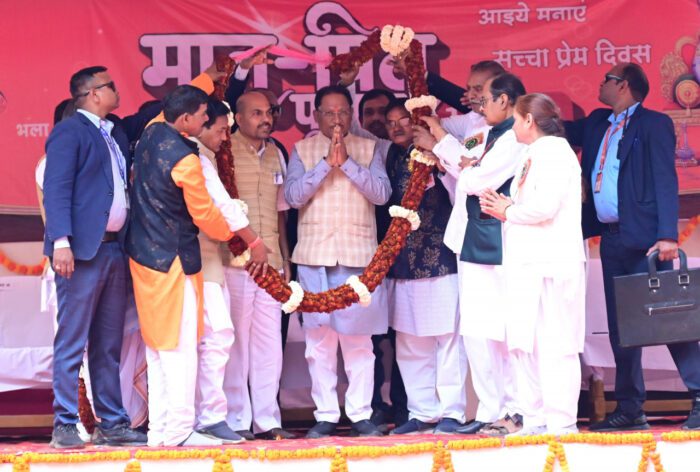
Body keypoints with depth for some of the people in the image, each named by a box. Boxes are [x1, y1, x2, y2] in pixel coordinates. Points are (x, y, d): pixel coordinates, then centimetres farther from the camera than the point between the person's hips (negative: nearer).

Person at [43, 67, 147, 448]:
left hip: (115, 248, 8)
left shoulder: (117, 136, 20)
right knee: (71, 342, -5)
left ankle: (111, 424, 14)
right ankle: (64, 427, -3)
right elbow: (56, 189, -13)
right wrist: (61, 241, -21)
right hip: (83, 249, -8)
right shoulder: (69, 131, -5)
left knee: (109, 346, 10)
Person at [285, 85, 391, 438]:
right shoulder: (302, 150, 8)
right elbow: (293, 195, -5)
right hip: (314, 254, 0)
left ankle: (360, 413, 6)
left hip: (359, 254, 0)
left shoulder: (367, 149, 9)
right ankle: (325, 415, 6)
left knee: (359, 339, -1)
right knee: (319, 338, 0)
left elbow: (382, 193, -4)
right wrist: (326, 163, -12)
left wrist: (348, 162, -12)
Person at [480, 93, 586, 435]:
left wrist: (508, 212, -5)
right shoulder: (533, 155, 21)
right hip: (528, 265, 10)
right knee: (525, 344, 9)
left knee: (554, 345, -9)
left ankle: (560, 423, -8)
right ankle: (534, 422, 13)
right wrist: (504, 207, 5)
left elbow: (544, 207, -20)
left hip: (551, 265, -10)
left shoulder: (554, 151, -8)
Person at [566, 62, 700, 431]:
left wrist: (668, 235, -20)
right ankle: (629, 409, 12)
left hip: (643, 237, -7)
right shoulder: (597, 124, 16)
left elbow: (665, 180, -11)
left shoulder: (653, 124, -5)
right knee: (620, 326, 8)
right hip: (611, 238, 7)